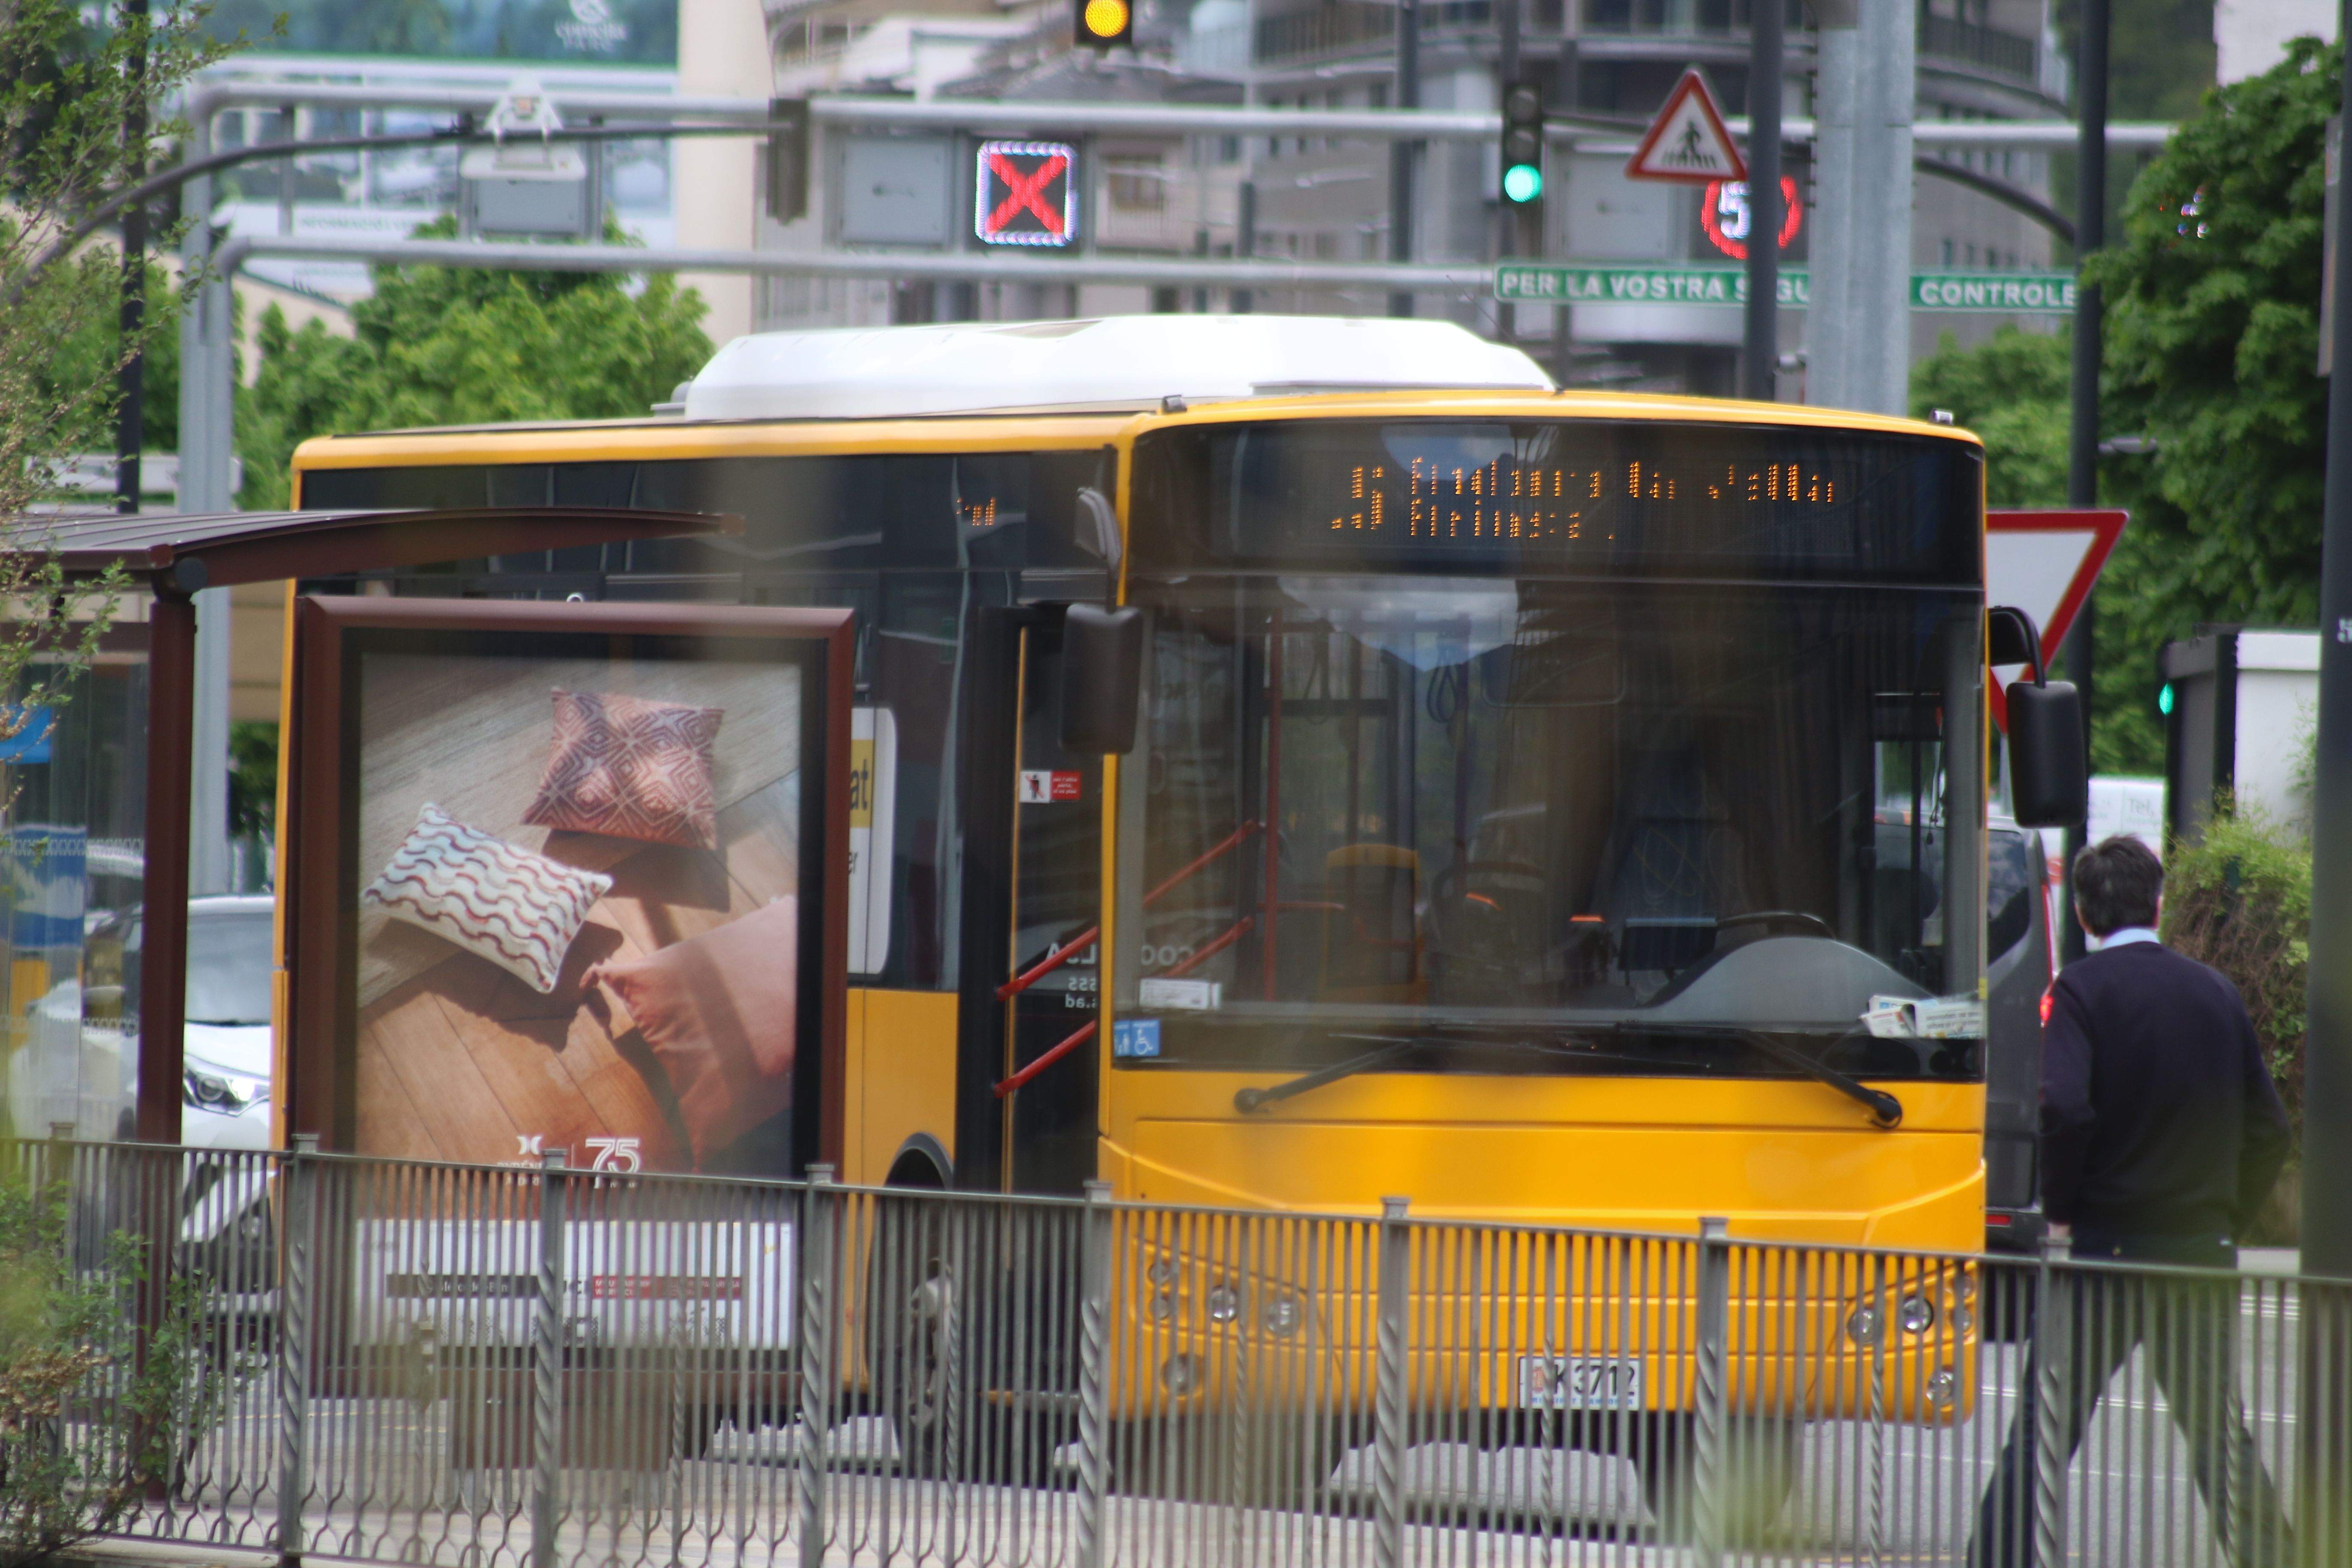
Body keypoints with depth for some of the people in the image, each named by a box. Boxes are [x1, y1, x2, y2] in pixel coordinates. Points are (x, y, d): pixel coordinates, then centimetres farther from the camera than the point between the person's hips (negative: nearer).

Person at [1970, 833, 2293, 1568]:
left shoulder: (2082, 989, -7)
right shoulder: (2216, 992, 7)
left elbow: (2064, 1107, -20)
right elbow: (2268, 1128, 8)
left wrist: (2060, 1206, -6)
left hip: (2108, 1239, -4)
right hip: (2202, 1249, 4)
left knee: (2045, 1426, 1)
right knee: (2218, 1432, 11)